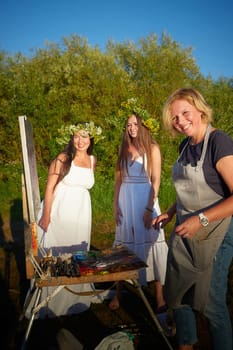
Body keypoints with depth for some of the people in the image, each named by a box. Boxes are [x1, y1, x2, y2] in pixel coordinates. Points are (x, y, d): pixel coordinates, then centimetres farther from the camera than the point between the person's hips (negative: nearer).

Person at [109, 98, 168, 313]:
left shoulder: (152, 148, -2)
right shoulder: (124, 149, 11)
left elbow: (156, 181, -7)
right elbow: (119, 179, 11)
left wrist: (149, 208, -13)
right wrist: (116, 205, 5)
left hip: (145, 200, -4)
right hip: (125, 201, 4)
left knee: (150, 243, -2)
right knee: (125, 244, 9)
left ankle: (160, 296, 7)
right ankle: (118, 293, 18)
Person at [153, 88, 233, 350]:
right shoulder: (186, 145, 7)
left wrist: (201, 219, -27)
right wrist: (171, 213, 10)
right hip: (183, 233, 8)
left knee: (211, 304, 5)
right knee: (177, 295, 17)